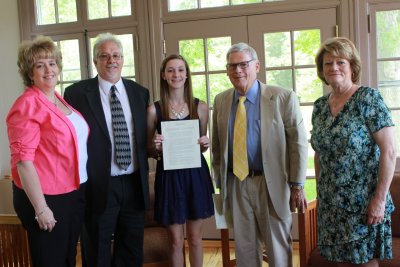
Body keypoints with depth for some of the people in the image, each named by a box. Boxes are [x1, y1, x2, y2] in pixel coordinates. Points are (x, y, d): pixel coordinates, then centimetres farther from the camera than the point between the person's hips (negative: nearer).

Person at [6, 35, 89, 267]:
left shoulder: (61, 100, 9)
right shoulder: (27, 105, -15)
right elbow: (23, 159, -19)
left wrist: (81, 190, 14)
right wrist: (41, 208, -20)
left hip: (75, 193, 8)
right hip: (46, 198, -8)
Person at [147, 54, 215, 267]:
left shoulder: (200, 107, 3)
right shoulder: (154, 110, -3)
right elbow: (150, 152, 5)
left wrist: (205, 144, -8)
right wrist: (155, 146, -16)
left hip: (195, 175, 2)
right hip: (169, 176, -2)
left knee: (195, 238, 12)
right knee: (175, 240, 7)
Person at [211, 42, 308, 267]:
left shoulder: (283, 98, -8)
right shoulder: (221, 100, 5)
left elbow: (299, 143, -7)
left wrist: (297, 186, -8)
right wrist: (219, 181, 10)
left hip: (272, 184, -3)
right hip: (236, 184, 4)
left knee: (278, 248, 10)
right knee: (244, 248, 15)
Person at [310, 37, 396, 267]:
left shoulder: (368, 98, -11)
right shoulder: (320, 106, 7)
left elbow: (389, 151, -15)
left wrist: (380, 198, -17)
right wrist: (320, 191, 11)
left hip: (363, 201, -5)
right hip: (331, 203, 5)